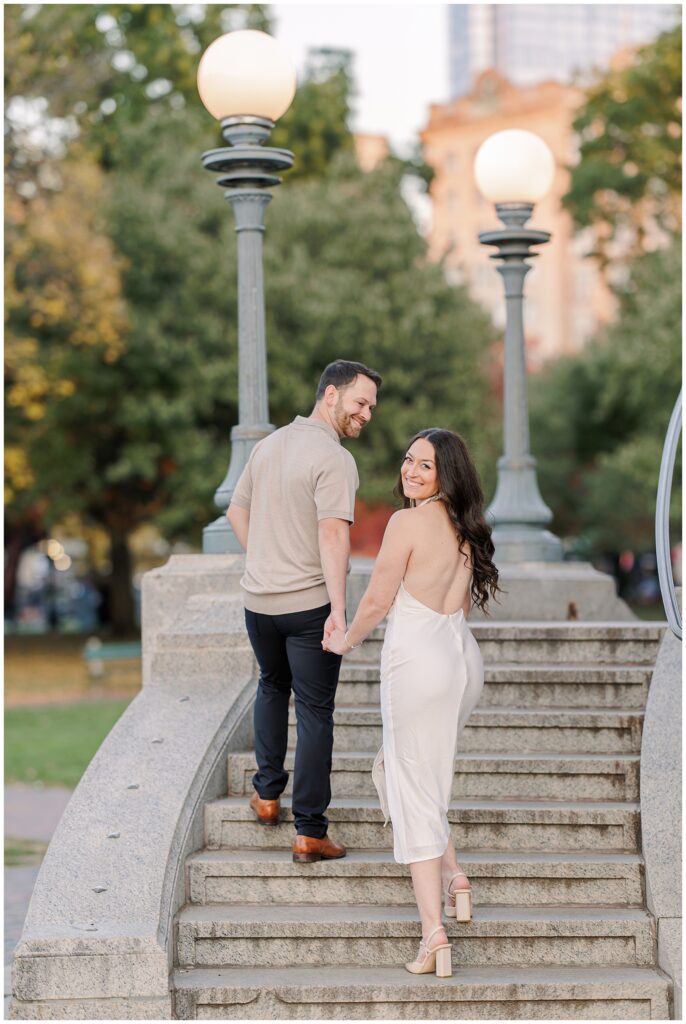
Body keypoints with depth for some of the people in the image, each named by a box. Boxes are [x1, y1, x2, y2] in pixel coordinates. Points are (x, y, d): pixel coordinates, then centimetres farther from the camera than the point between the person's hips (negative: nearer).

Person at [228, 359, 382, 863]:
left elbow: (237, 510, 18)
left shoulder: (268, 445, 8)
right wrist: (338, 609, -32)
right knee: (314, 712, 0)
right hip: (310, 603, -7)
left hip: (258, 599, 7)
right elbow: (333, 533, -27)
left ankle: (267, 793, 32)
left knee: (273, 687, 28)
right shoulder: (334, 459, -16)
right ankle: (310, 831, 0)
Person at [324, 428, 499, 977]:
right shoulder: (464, 526, 10)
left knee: (415, 793, -2)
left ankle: (434, 932, -6)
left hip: (418, 659, -7)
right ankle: (453, 875, 20)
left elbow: (378, 599, -9)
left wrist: (346, 639, 9)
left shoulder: (408, 521, -12)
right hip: (464, 658, 8)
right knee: (413, 771, 27)